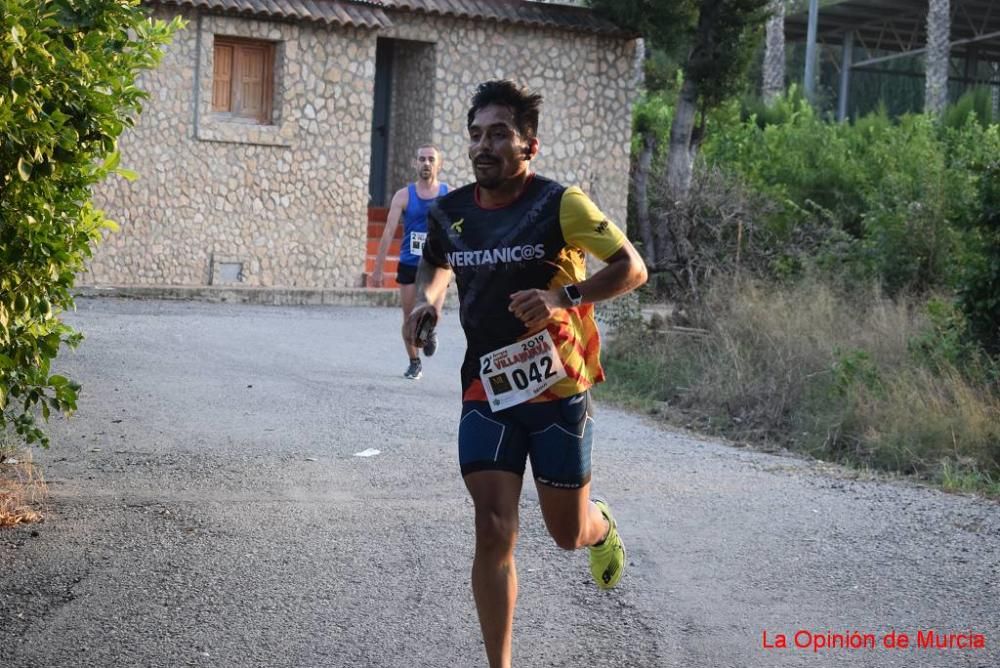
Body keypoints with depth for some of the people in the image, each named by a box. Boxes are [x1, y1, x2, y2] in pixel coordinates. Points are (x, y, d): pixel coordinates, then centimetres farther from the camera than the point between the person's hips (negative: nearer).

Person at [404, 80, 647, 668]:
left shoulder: (560, 204, -12)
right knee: (494, 532, -8)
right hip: (485, 392, 2)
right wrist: (426, 301, 0)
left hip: (558, 389, -2)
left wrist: (563, 296, -27)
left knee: (568, 533, 10)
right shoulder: (450, 213, 0)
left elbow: (633, 269, -12)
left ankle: (602, 526, 50)